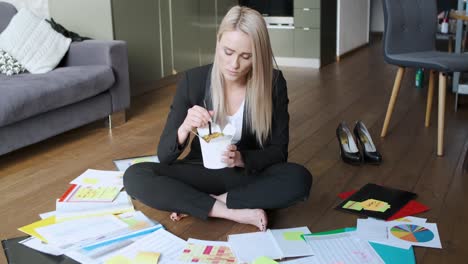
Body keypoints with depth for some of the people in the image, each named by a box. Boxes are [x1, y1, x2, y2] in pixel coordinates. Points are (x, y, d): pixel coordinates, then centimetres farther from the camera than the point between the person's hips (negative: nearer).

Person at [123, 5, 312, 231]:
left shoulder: (273, 83, -13)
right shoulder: (193, 80, -14)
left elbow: (278, 151, -8)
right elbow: (164, 155, -11)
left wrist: (242, 159, -29)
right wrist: (184, 129, -33)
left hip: (249, 174, 0)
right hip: (202, 173, 0)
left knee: (299, 179, -32)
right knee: (134, 176, -25)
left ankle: (197, 203, -20)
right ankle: (234, 212, -25)